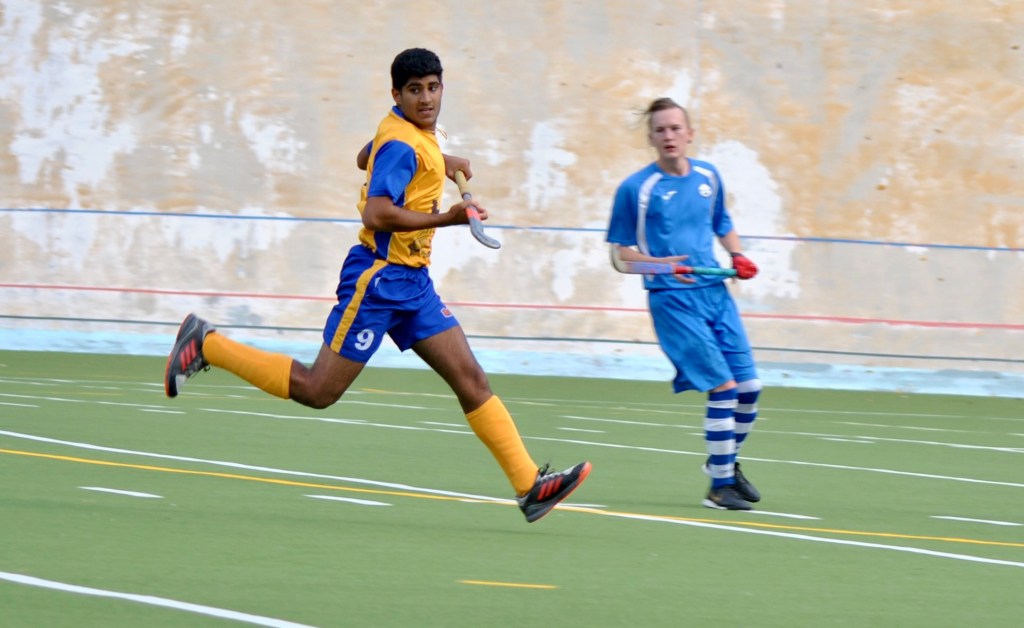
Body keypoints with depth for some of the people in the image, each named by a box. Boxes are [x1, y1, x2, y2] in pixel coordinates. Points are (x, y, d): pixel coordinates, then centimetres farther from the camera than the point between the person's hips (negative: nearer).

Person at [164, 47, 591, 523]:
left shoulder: (418, 135, 11)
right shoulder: (402, 144, -18)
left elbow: (365, 159, 32)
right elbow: (376, 216, -28)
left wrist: (440, 164, 26)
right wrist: (446, 218, -30)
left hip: (412, 283, 9)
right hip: (378, 279, -9)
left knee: (470, 379, 0)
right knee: (318, 390, -3)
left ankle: (529, 485, -3)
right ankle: (207, 344, 10)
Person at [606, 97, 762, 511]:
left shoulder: (708, 177, 10)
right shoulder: (636, 189, -6)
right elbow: (620, 254, -3)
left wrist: (737, 255, 7)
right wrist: (661, 264, -20)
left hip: (715, 293, 6)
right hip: (673, 300, -6)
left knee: (749, 387, 4)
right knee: (724, 387, -14)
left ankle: (725, 461, 29)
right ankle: (720, 485, -3)